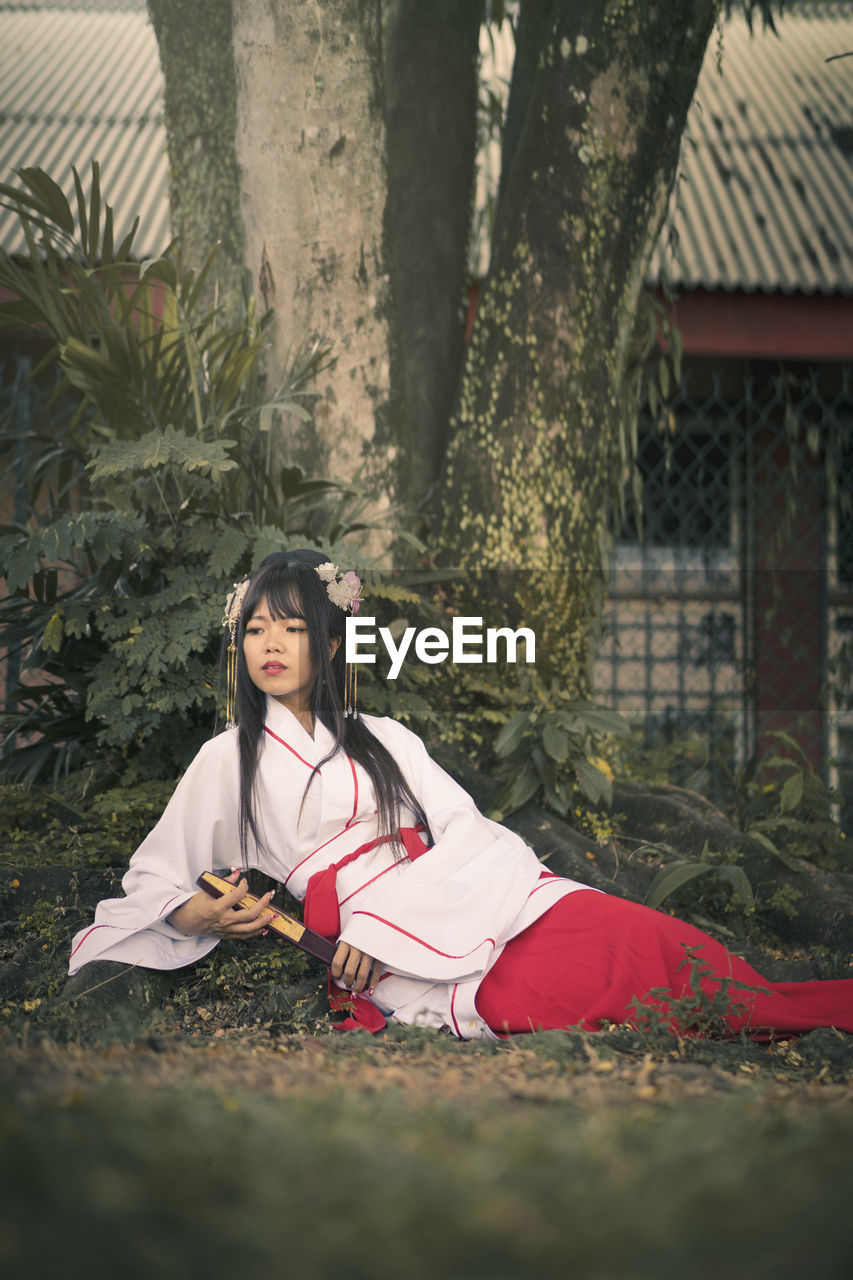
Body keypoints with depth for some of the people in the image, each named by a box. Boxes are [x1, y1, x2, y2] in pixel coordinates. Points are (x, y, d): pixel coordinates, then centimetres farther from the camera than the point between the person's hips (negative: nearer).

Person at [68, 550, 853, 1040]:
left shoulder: (383, 740, 22)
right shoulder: (228, 762, 17)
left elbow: (464, 833, 8)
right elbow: (152, 880, 20)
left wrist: (383, 918, -8)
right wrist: (198, 918, -3)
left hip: (475, 907, 4)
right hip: (392, 965, -4)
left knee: (657, 943, -23)